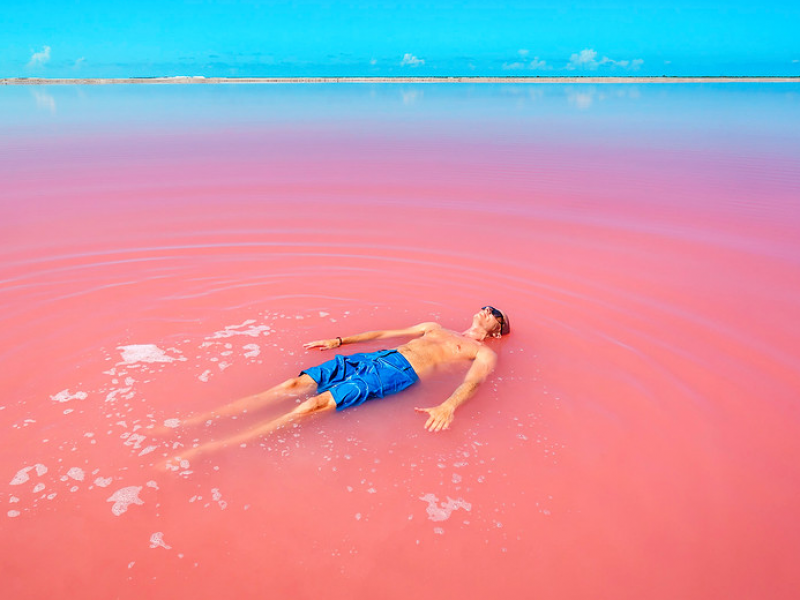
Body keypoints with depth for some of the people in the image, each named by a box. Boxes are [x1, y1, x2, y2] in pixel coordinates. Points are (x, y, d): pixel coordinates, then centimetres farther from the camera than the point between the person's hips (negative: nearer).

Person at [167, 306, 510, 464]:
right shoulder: (434, 328, 35)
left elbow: (475, 381, -7)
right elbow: (384, 333, 33)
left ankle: (208, 449, -33)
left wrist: (449, 406, -30)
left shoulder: (484, 353, 15)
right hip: (371, 358, 6)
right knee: (292, 387, -12)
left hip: (399, 373, -6)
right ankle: (188, 424, -14)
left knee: (316, 405, -27)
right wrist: (338, 341, 24)